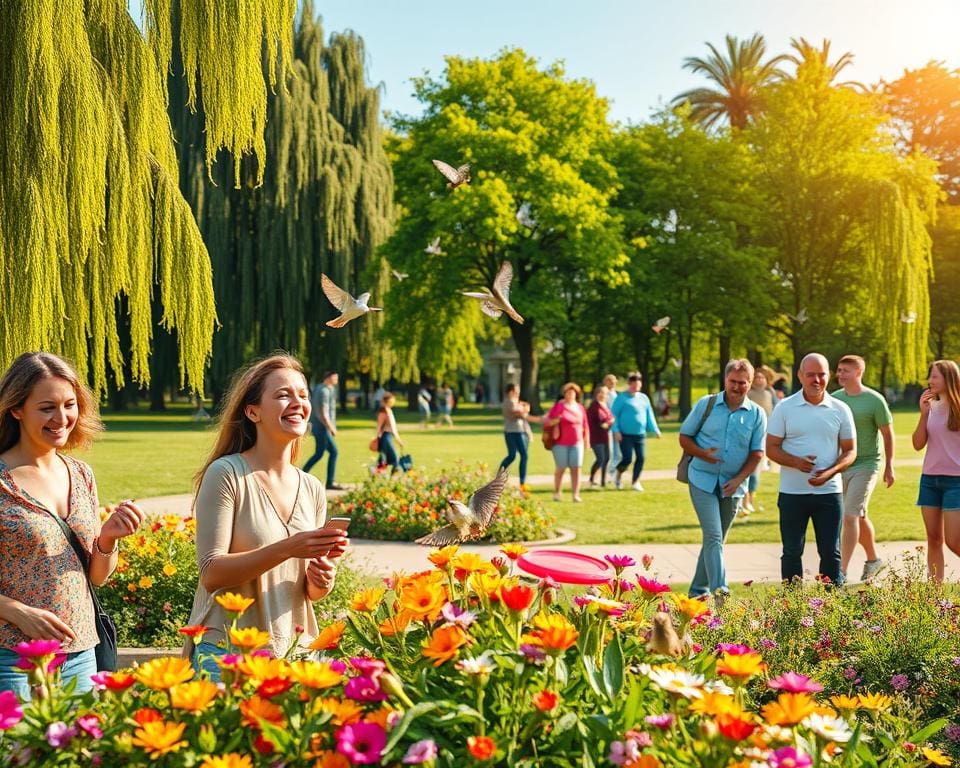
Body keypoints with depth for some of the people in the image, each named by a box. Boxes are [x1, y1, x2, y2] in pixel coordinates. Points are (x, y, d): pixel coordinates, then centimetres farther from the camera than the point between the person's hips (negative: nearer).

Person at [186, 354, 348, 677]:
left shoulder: (312, 489, 5)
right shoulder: (227, 473, -10)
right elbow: (211, 573, -16)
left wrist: (322, 580, -9)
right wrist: (287, 549, -26)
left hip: (296, 649, 5)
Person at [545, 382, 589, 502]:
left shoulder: (580, 408, 11)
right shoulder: (558, 406, -2)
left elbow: (585, 426, 17)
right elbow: (547, 422, -2)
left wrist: (586, 441, 16)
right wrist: (555, 420, -22)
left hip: (577, 443, 3)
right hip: (561, 443, -3)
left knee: (576, 468, -5)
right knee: (560, 468, 1)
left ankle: (576, 494, -3)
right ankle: (556, 493, 16)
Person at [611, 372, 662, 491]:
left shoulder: (644, 398, 13)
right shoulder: (622, 398, -2)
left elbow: (649, 415, 17)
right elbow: (614, 415, -4)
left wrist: (655, 429, 9)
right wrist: (616, 430, -13)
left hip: (640, 434, 5)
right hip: (625, 435, -5)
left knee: (641, 458, 0)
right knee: (627, 459, -8)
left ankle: (636, 482, 13)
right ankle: (618, 477, 19)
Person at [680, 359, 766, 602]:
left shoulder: (757, 414, 2)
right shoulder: (706, 404, 0)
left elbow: (757, 453, 1)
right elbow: (684, 437, 4)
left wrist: (738, 479, -11)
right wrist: (702, 453, -15)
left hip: (732, 485, 3)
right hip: (703, 480, -3)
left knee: (716, 540, 11)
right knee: (713, 537, -13)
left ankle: (698, 591, 23)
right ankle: (719, 591, -18)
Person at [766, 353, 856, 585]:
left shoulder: (840, 410, 4)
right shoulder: (784, 408, 0)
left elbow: (850, 450, 6)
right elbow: (771, 448, 0)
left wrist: (831, 472, -13)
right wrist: (796, 462, -19)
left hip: (829, 491, 1)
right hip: (792, 492, -1)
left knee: (831, 552, 4)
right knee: (792, 551, 6)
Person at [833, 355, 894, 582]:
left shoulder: (874, 400, -8)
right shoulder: (834, 399, 4)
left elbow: (887, 434, -2)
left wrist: (889, 467, -2)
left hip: (865, 464, -5)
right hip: (839, 465, 5)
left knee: (850, 516, -12)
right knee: (859, 516, 18)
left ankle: (841, 571, -11)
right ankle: (873, 559, 37)